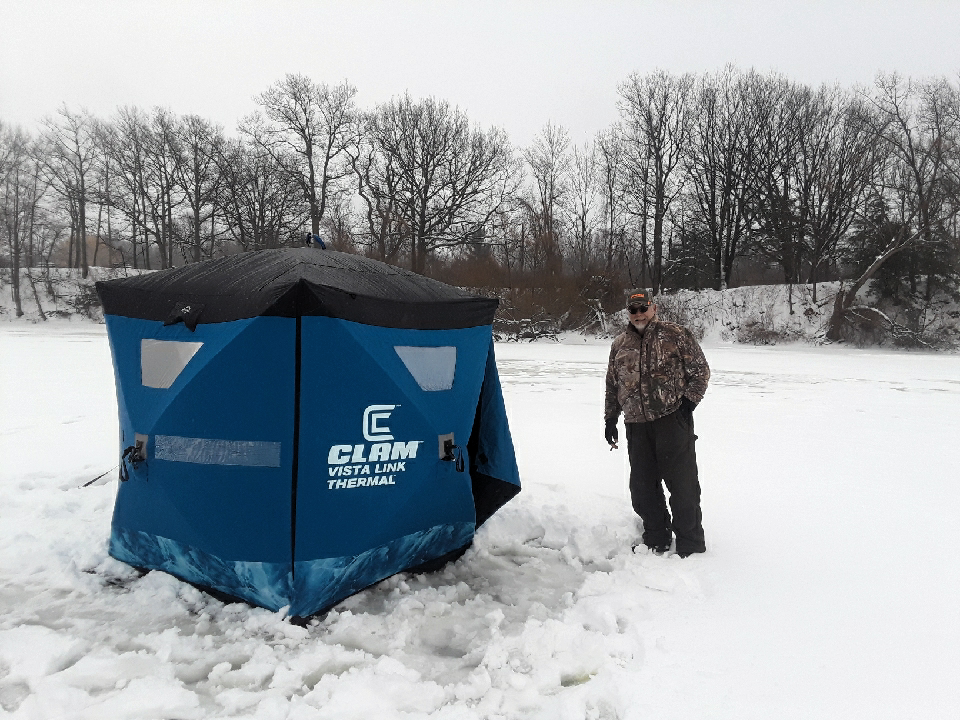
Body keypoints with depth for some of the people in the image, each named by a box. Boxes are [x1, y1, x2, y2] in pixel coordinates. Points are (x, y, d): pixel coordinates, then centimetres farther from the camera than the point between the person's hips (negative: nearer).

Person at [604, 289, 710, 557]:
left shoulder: (676, 335, 1)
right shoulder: (620, 344, 14)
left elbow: (701, 371, 2)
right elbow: (612, 385, 21)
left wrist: (688, 401, -8)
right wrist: (610, 418, 18)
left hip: (673, 420, -5)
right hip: (637, 426, 5)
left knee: (682, 484, -2)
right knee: (643, 486, 10)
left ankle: (690, 545, 12)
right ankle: (656, 541, 25)